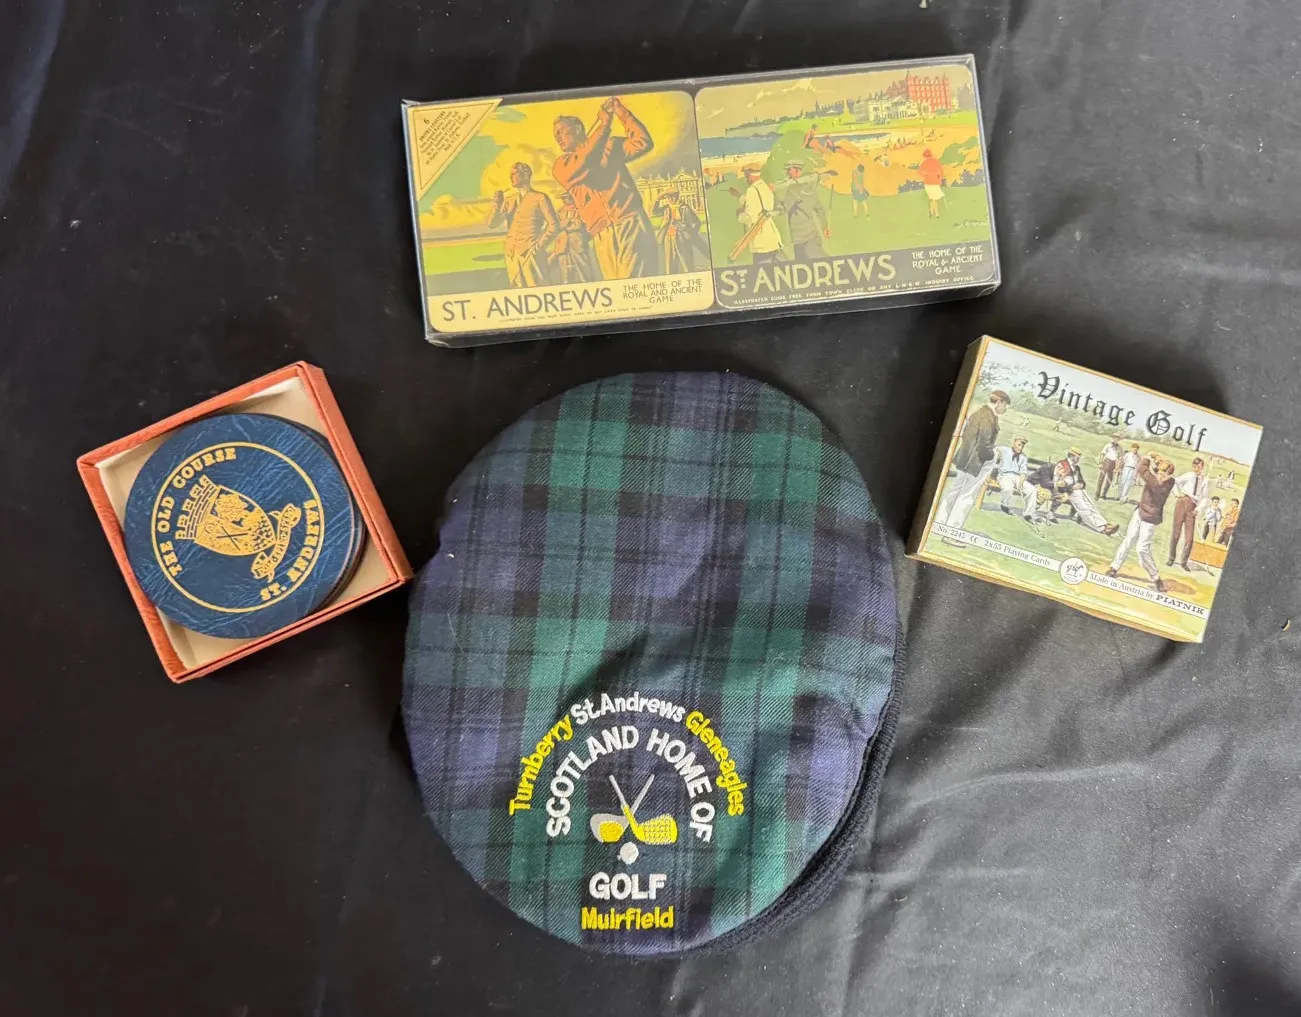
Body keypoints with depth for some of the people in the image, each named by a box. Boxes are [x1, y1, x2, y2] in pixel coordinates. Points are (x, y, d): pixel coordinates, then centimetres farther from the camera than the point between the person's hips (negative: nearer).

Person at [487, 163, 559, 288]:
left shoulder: (539, 198, 3)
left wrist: (540, 245, -5)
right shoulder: (509, 201, 16)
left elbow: (554, 225, 0)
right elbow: (491, 223, 11)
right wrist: (496, 206, -5)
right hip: (511, 254, 5)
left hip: (531, 253, -5)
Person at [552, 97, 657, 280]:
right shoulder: (561, 166, 14)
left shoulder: (609, 146, 18)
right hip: (602, 236, 1)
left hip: (630, 223, -1)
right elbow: (583, 165, -7)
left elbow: (643, 143, 4)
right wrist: (604, 124, -6)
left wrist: (621, 111, -1)